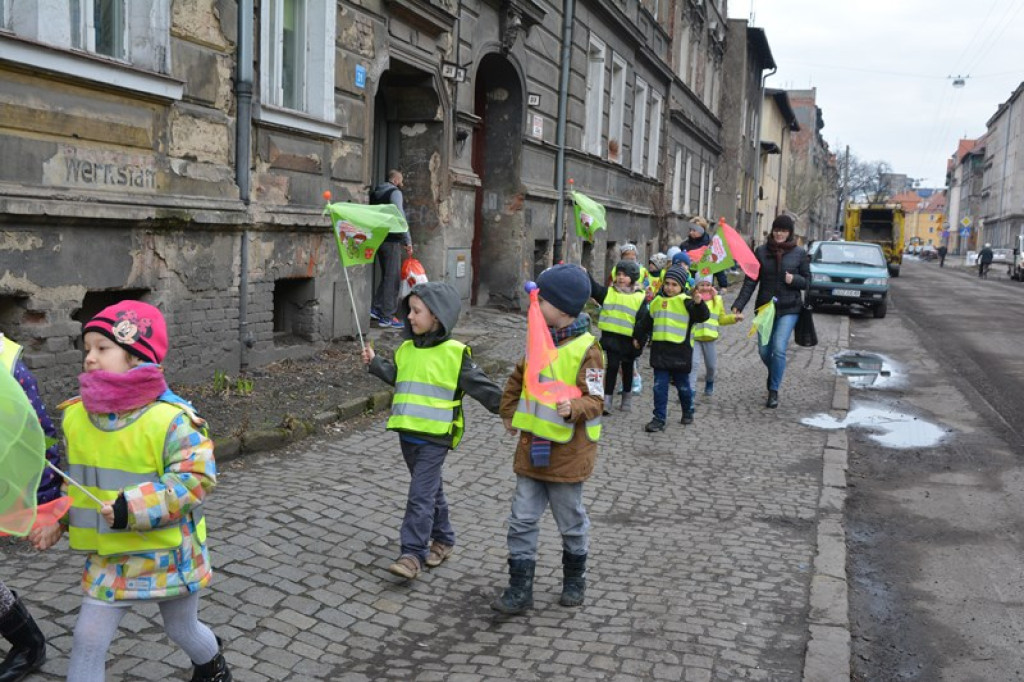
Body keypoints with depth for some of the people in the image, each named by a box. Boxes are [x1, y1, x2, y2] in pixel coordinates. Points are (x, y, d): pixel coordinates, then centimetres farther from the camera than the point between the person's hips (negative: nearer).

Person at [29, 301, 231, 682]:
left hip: (168, 555, -4)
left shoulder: (170, 420, -25)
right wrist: (57, 520, 1)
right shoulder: (75, 415, -4)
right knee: (88, 639, 2)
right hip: (110, 558, 5)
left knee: (182, 630, 19)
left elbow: (196, 479, -27)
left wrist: (133, 507, -33)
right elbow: (76, 481, 12)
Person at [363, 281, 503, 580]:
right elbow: (395, 376, 22)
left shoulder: (454, 353, -11)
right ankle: (443, 538, 35)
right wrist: (375, 362, 9)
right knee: (430, 489, 19)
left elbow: (480, 385, -6)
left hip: (435, 437, -7)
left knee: (420, 494, -9)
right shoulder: (406, 349, 7)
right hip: (408, 433, 7)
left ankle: (412, 554, -4)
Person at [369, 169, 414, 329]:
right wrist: (408, 241, -16)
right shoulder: (395, 192, -8)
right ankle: (386, 317, -5)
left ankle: (376, 308, 17)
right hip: (391, 240, -8)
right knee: (393, 278, -5)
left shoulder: (375, 193, 16)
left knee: (386, 275, 19)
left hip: (378, 239, 8)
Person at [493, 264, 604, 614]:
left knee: (571, 521, 13)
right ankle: (519, 589, 14)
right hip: (532, 447, 6)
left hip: (567, 453, -6)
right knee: (522, 521, 5)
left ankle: (574, 581, 35)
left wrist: (573, 408, -38)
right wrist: (509, 412, 21)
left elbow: (594, 400, -19)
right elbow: (518, 378, 21)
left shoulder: (586, 350, -15)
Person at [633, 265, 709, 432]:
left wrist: (699, 303, -41)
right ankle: (659, 418, 5)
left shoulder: (686, 302, -8)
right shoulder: (657, 301, 9)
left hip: (680, 351, -3)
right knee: (659, 386, 0)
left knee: (683, 385, 12)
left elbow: (703, 316, -23)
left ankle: (688, 412, 34)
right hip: (660, 350, 4)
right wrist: (639, 338, 29)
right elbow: (645, 322, 22)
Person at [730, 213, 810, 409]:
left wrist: (794, 279, -17)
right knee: (764, 350, 5)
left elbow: (807, 281, 6)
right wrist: (738, 305, -8)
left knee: (779, 348, -12)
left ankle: (774, 390, 0)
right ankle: (775, 374, 37)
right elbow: (750, 280, 1)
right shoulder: (761, 251, 2)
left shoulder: (799, 253, 0)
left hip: (788, 309, -2)